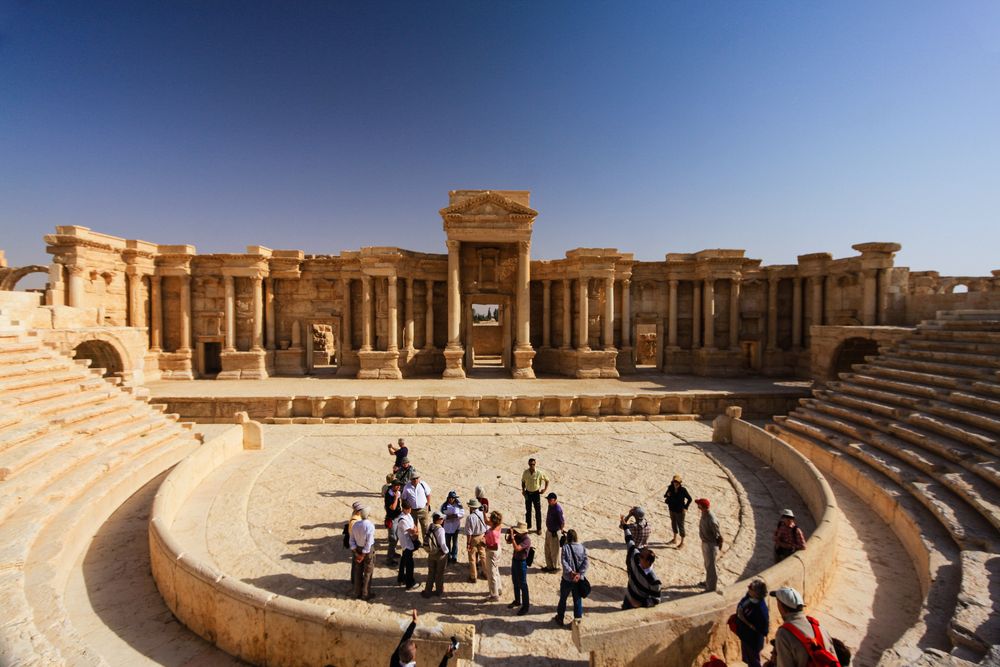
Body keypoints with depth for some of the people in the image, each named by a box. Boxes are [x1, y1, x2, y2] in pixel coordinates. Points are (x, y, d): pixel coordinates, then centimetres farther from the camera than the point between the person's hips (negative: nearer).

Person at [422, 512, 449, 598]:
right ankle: (439, 591, 32)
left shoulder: (430, 527, -9)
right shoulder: (440, 529, -28)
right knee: (439, 573, 16)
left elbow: (428, 540, 0)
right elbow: (443, 543, -25)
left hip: (431, 553, 5)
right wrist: (446, 551, -8)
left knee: (431, 573, 20)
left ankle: (427, 591, 27)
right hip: (440, 554, -5)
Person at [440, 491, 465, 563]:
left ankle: (454, 557, 25)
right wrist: (447, 517, -24)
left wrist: (456, 515, -21)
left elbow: (463, 513, -6)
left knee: (455, 542, 12)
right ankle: (448, 556, 26)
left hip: (456, 526, 1)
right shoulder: (444, 505, -9)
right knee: (448, 542, 10)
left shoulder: (458, 505, -7)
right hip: (447, 526, -1)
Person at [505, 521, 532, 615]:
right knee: (515, 583, 21)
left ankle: (526, 606, 15)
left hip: (521, 563, -8)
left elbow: (517, 548, -36)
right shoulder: (517, 536, -2)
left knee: (522, 585, 3)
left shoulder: (526, 540, -25)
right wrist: (509, 535, -8)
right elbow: (508, 542, 11)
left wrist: (512, 537, -34)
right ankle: (517, 601, 38)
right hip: (514, 560, 8)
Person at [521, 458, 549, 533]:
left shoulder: (539, 473, -18)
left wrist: (545, 489, -7)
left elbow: (547, 480, -3)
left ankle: (539, 528, 18)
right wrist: (523, 490, -3)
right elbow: (523, 481, 7)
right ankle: (528, 525, 35)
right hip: (528, 493, 2)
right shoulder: (525, 473, -10)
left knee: (538, 511, 6)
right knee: (528, 510, 16)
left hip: (536, 493, -2)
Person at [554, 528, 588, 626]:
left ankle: (560, 618, 32)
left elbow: (564, 561, -20)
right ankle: (577, 620, 20)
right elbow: (586, 562, -12)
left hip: (567, 578, -1)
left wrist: (571, 572, -21)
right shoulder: (582, 548, -5)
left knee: (563, 599, 17)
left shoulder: (565, 547, -11)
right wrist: (579, 574, -17)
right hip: (579, 579, 1)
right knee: (578, 600, 15)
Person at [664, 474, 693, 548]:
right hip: (672, 509, 5)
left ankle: (682, 543, 26)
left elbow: (689, 499, -10)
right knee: (673, 523, 21)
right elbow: (665, 496, 1)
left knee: (680, 526, 8)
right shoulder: (670, 488, -11)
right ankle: (675, 539, 42)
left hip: (680, 511, -5)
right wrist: (667, 495, -21)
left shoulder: (683, 490, -23)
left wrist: (686, 508, -12)